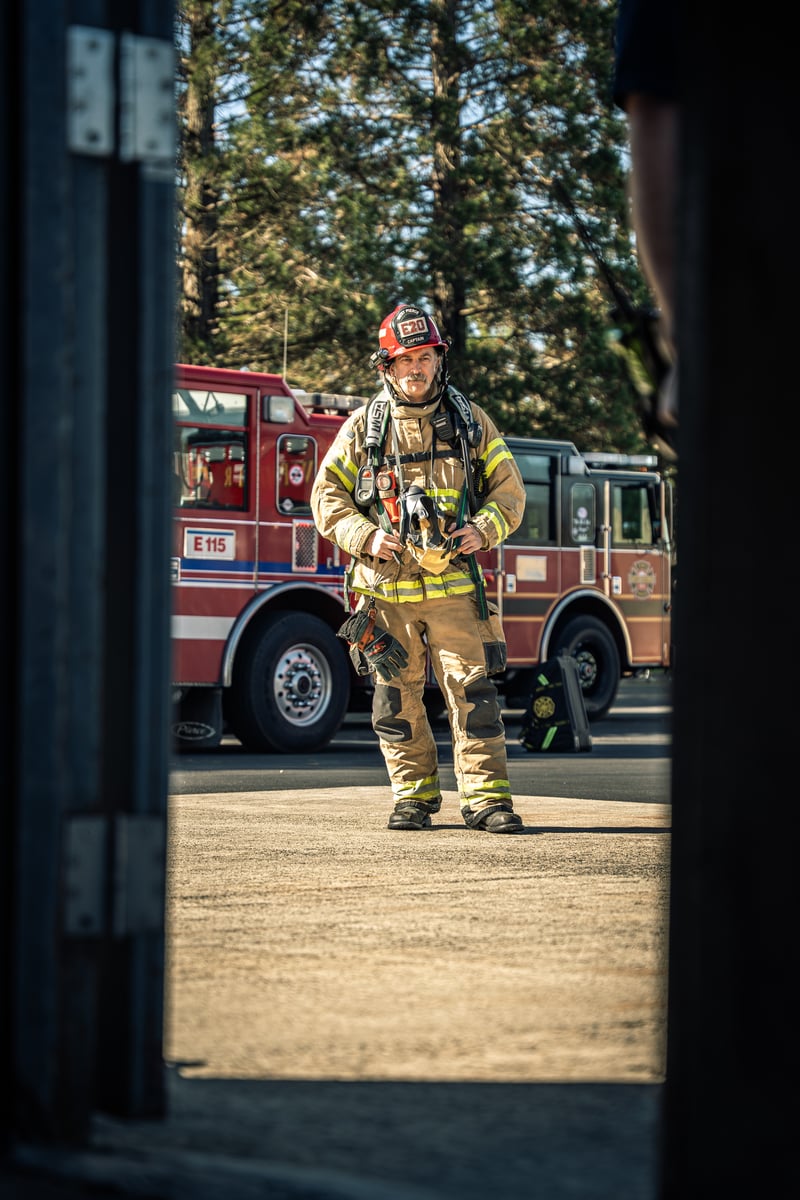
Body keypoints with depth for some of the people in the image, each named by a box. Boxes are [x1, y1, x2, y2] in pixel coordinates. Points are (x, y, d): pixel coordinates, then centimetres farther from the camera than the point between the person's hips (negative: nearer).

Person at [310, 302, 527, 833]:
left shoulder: (470, 420, 7)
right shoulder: (365, 425, 5)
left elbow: (508, 486, 12)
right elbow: (328, 495, 7)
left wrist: (485, 527, -6)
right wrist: (364, 535, -8)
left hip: (454, 585, 0)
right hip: (386, 589, 0)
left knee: (473, 690, -6)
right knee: (397, 699, 5)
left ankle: (486, 796, -3)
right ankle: (415, 795, 15)